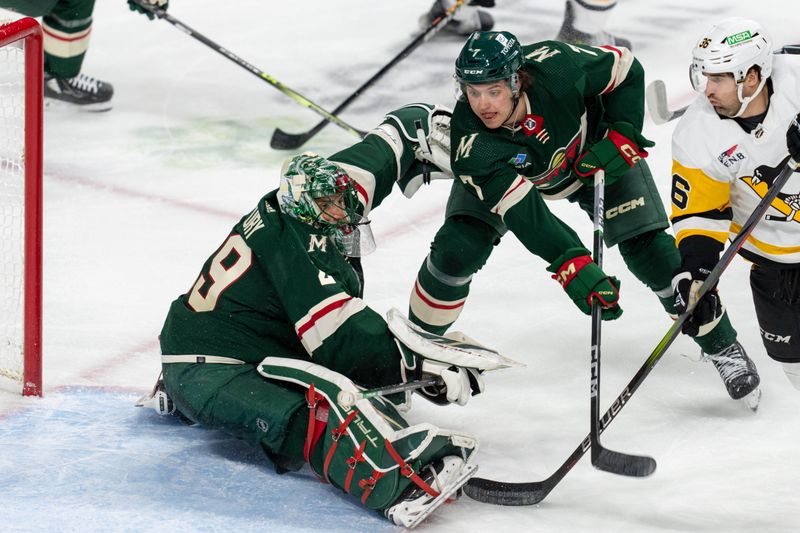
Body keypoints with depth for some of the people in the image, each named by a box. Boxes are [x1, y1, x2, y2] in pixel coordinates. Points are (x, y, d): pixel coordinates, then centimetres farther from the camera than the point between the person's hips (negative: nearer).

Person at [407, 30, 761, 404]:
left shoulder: (555, 67, -38)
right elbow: (523, 213, -42)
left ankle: (721, 345, 6)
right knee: (457, 249, -16)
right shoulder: (471, 141, -38)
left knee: (646, 247, -9)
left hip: (590, 152, 0)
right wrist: (571, 266, -52)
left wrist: (622, 138, -26)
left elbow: (626, 71, -18)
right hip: (506, 173, 0)